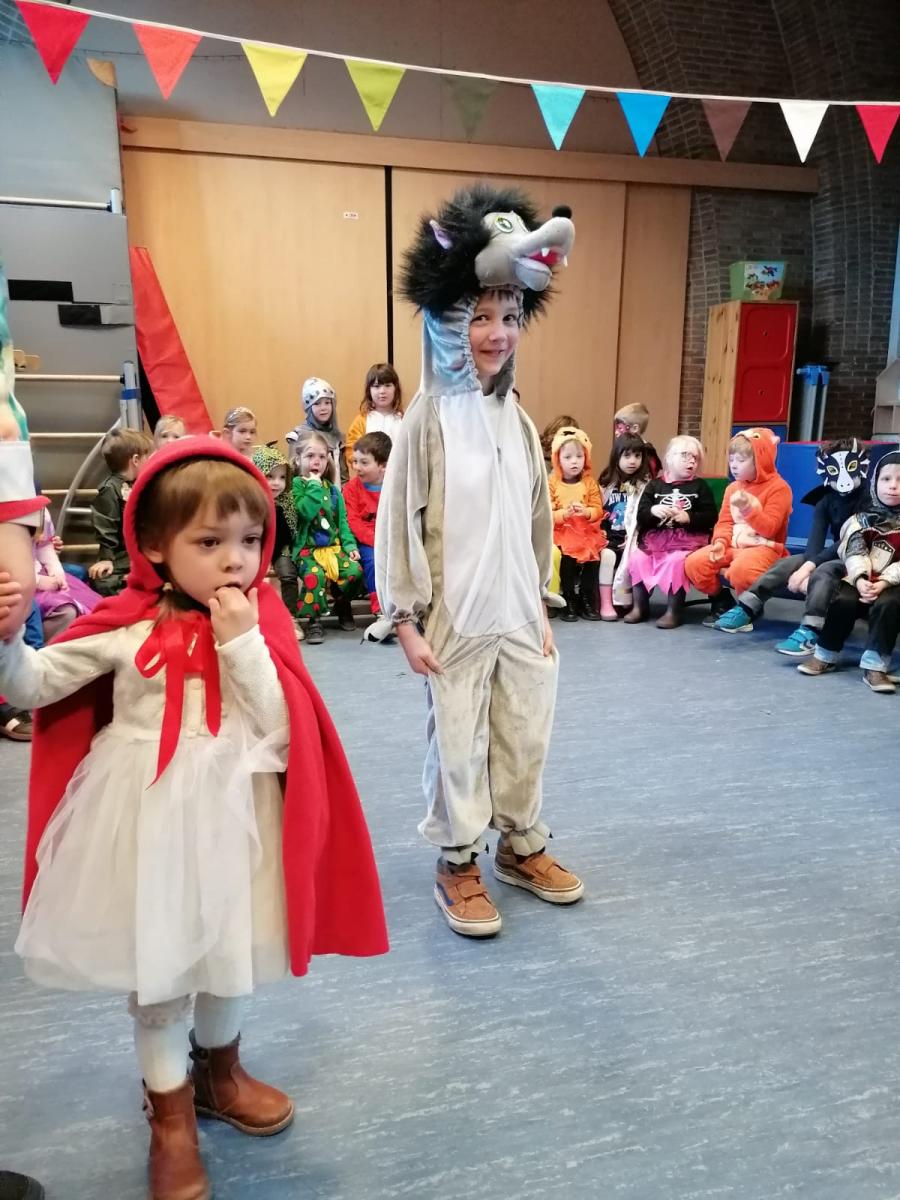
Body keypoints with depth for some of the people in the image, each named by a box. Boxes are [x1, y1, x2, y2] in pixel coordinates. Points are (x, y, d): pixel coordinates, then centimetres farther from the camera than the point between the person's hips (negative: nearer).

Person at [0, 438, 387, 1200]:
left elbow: (279, 728, -14)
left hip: (234, 816, 2)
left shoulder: (261, 625, -6)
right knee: (158, 968, 13)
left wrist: (242, 642, -21)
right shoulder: (128, 628, -7)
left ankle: (219, 1070, 51)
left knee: (231, 955, 20)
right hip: (150, 819, -1)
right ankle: (170, 1114, 39)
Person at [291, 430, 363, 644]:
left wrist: (350, 545, 1)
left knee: (355, 571, -19)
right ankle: (314, 620, -14)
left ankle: (342, 605, 12)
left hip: (334, 545, 5)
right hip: (307, 548, -5)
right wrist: (314, 487, -15)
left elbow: (342, 521, 13)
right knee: (315, 574, -34)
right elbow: (304, 511, -21)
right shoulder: (296, 484, -3)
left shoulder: (332, 489, 14)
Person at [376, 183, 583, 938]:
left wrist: (542, 606, 13)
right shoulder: (427, 420, -10)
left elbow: (538, 522, 11)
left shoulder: (518, 420, 5)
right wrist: (405, 621, -10)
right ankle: (459, 864, 28)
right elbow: (398, 526, -9)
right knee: (457, 742, 8)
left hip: (519, 613, 5)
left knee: (527, 735, 15)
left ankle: (521, 845, 37)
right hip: (454, 617, -5)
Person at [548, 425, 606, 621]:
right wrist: (565, 513, -24)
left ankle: (588, 600, -3)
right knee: (567, 560, -26)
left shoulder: (590, 482, 6)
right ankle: (569, 602, -8)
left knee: (593, 557, -21)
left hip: (586, 531, 2)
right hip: (561, 532, -2)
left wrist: (586, 512, -21)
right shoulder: (552, 483, -2)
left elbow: (598, 510, 1)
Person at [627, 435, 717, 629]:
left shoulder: (700, 486, 7)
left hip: (687, 540, -2)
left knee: (676, 561, -30)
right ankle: (640, 606, -4)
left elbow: (710, 517, -1)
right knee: (637, 558, -19)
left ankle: (674, 611, -18)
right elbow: (640, 514, 2)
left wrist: (688, 517, -16)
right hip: (655, 538, 3)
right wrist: (653, 511, -19)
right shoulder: (655, 485, 10)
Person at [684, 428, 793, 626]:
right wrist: (721, 541, -11)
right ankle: (722, 599, 6)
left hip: (763, 547, -6)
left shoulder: (778, 487, -7)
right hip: (732, 545, 7)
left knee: (739, 570, -39)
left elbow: (769, 529, -15)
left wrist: (748, 508, -30)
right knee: (694, 563, -17)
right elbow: (724, 522, 10)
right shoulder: (733, 488, 14)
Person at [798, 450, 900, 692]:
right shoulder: (864, 517, 9)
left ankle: (874, 665, -27)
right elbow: (854, 552, -3)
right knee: (842, 600, -23)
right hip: (863, 579, 2)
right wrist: (860, 579, -20)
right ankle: (825, 655, -5)